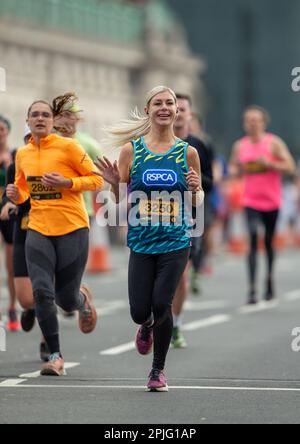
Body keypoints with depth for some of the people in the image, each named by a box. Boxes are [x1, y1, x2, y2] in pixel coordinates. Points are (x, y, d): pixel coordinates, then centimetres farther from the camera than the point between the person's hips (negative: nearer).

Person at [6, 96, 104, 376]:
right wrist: (16, 195, 0)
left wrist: (67, 183, -18)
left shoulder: (67, 147, -7)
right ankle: (55, 357, -3)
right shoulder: (22, 154, 8)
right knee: (41, 292, -13)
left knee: (66, 300, 2)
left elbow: (96, 179, -4)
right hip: (38, 230, 3)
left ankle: (83, 299, 42)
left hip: (72, 229, -3)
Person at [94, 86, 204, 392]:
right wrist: (115, 183, -13)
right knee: (139, 311, -3)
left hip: (175, 242, -1)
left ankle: (158, 370, 11)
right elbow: (120, 201, 7)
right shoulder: (131, 149, 1)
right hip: (141, 241, 1)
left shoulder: (187, 153, 2)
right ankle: (147, 327, 37)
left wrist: (195, 189, -11)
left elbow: (197, 204, 10)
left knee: (162, 304, -9)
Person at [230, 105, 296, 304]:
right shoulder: (240, 146, 5)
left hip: (271, 201, -1)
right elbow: (233, 168, 16)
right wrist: (237, 169, -8)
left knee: (269, 242, 12)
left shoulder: (274, 143, -5)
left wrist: (269, 164, -21)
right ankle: (252, 289, -19)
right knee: (253, 241, -14)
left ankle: (270, 278, 37)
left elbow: (290, 167, -9)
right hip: (251, 201, 1)